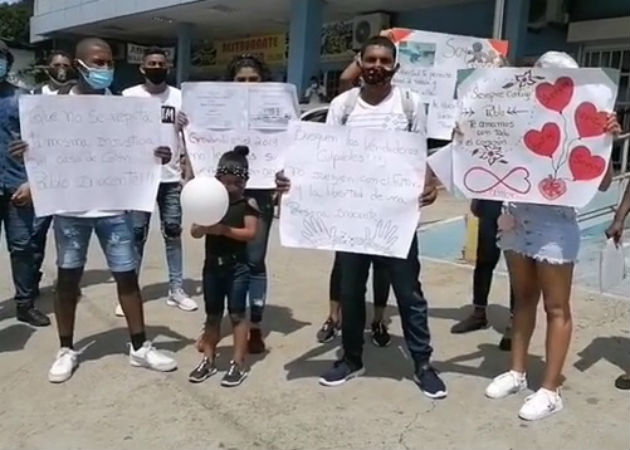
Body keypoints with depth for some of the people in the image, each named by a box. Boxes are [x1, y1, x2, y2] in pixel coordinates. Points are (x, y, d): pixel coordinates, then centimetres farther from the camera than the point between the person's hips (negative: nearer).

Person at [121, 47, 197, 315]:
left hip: (172, 177, 2)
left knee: (173, 233, 9)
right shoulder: (129, 96, 0)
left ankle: (176, 290, 16)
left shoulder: (179, 97, 5)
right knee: (137, 235, 4)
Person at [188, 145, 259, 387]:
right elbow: (194, 232, -1)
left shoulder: (248, 204, -6)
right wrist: (204, 227, -24)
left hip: (237, 266, -3)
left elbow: (251, 233, -15)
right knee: (212, 315, 13)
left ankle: (238, 363, 11)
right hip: (212, 265, 4)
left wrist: (224, 229, -25)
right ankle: (208, 360, 23)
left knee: (237, 314, 3)